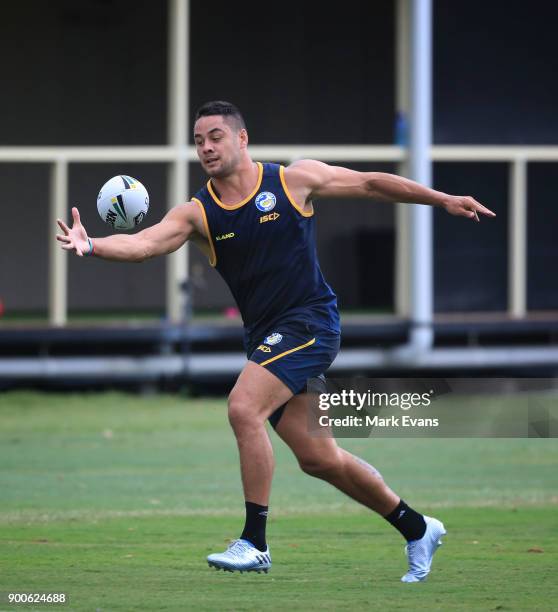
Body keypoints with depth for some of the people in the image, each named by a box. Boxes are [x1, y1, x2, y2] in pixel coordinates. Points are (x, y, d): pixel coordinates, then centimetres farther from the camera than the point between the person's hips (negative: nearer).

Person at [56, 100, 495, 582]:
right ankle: (416, 529, 27)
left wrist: (442, 199, 12)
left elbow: (371, 184, 8)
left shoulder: (294, 180, -4)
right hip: (266, 337, 5)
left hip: (310, 321, -5)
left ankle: (255, 543, -17)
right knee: (319, 458, 9)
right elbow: (145, 243, -15)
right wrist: (92, 245, -34)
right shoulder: (197, 213, 2)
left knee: (244, 407, -24)